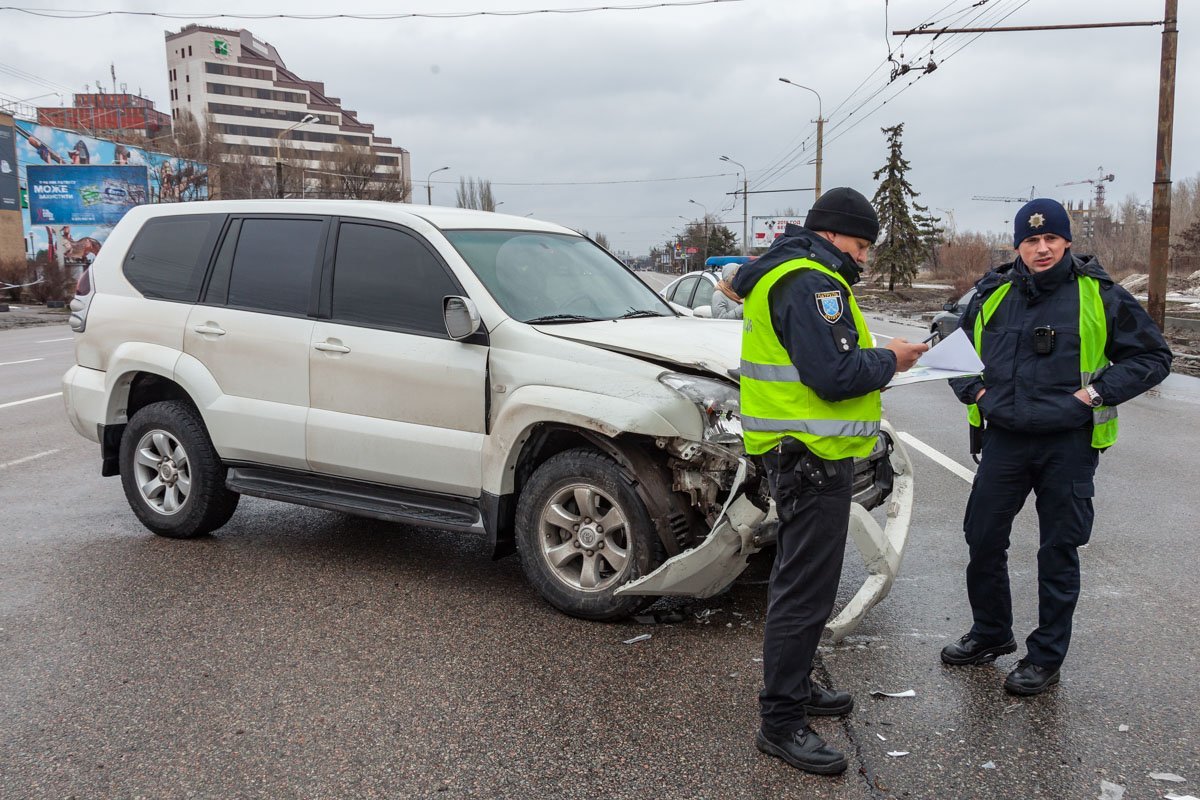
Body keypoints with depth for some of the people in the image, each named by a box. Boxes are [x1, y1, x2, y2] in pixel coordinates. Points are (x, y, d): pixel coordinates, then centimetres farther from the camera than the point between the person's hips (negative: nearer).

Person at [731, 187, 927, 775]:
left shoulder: (786, 272, 17)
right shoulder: (812, 283, -18)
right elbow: (834, 374, -26)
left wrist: (873, 359, 9)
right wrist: (888, 361, -9)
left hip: (799, 454, 12)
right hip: (812, 458, -12)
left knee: (801, 578, 21)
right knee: (806, 588, -5)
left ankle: (793, 687, 36)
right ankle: (781, 721, 4)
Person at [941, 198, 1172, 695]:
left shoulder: (1098, 296, -4)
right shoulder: (993, 296, 5)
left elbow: (1153, 355, 1)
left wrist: (1099, 391, -11)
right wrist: (974, 389, 4)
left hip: (1068, 444, -3)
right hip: (1004, 439, 4)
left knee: (1058, 552, 6)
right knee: (983, 538, 9)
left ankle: (1046, 657, 21)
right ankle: (991, 633, 30)